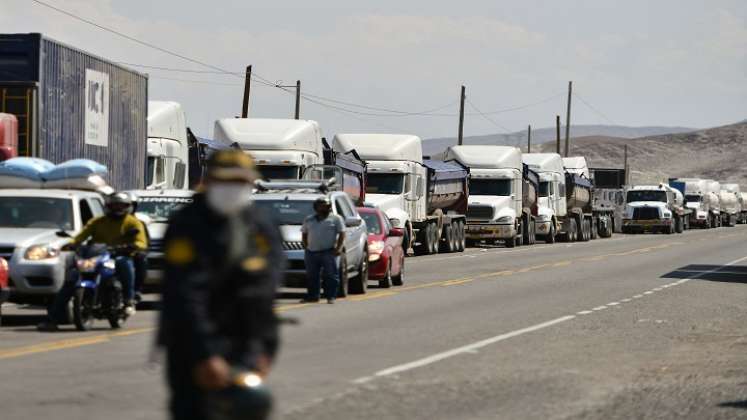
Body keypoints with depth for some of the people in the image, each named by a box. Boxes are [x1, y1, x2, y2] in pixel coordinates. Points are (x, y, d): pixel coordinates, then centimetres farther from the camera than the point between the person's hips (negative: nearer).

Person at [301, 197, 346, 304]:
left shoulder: (336, 219, 4)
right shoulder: (309, 220, 16)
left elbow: (342, 234, -1)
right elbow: (304, 234, 20)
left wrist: (339, 248, -11)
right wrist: (306, 246, 6)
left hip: (328, 252, -4)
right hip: (311, 252, 4)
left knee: (331, 275, -8)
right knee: (311, 275, 7)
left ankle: (331, 296, -6)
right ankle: (312, 295, 16)